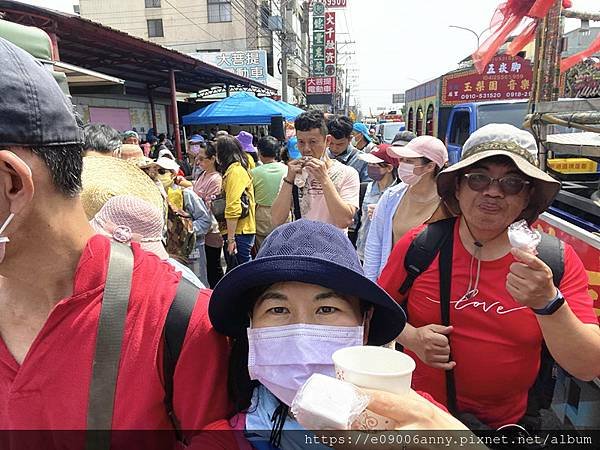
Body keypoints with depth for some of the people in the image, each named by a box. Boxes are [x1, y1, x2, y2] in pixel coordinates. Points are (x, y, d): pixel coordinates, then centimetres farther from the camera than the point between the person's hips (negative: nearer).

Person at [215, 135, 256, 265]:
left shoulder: (234, 171, -13)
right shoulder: (239, 169, 16)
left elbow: (233, 208, -20)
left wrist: (231, 238, -19)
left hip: (239, 232, -10)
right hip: (241, 231, 10)